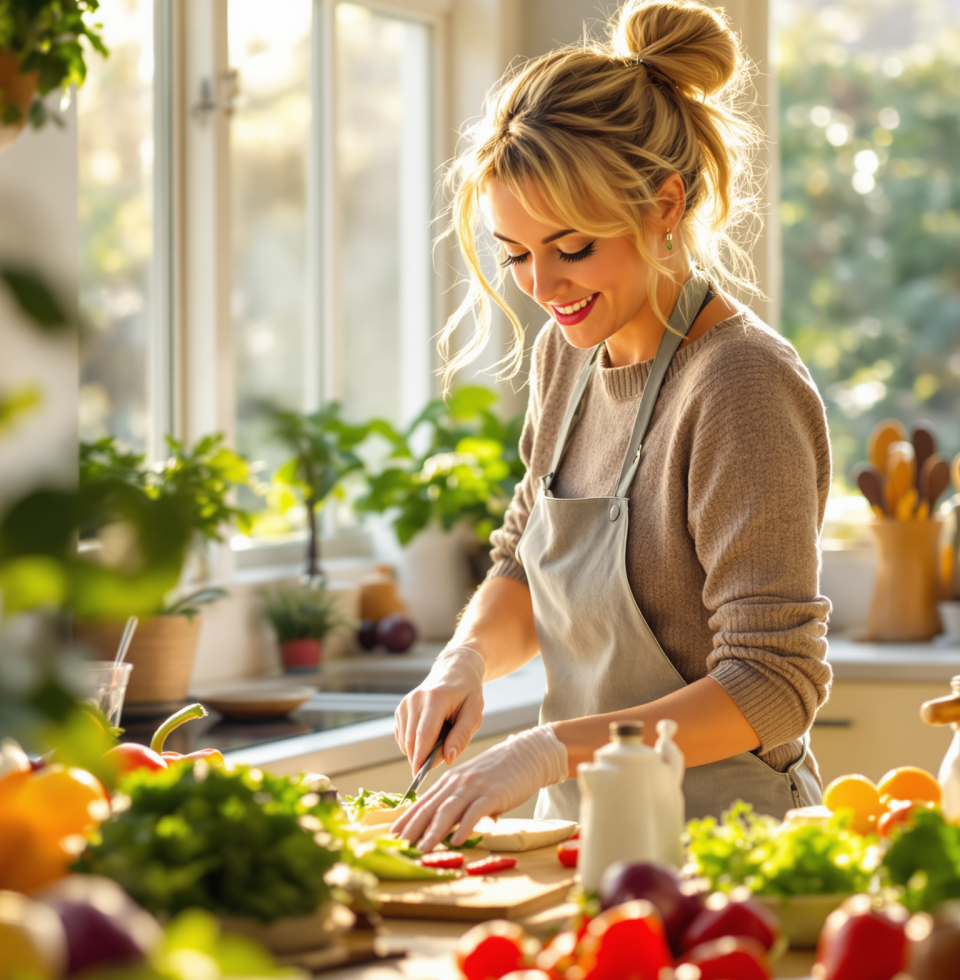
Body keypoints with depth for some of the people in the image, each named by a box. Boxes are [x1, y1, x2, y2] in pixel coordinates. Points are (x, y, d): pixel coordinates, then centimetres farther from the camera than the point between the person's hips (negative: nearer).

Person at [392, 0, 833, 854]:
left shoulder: (743, 386, -16)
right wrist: (467, 659, 0)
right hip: (584, 835, 7)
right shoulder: (568, 354, 7)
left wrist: (553, 750, -26)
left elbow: (773, 688, -17)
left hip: (714, 848, -7)